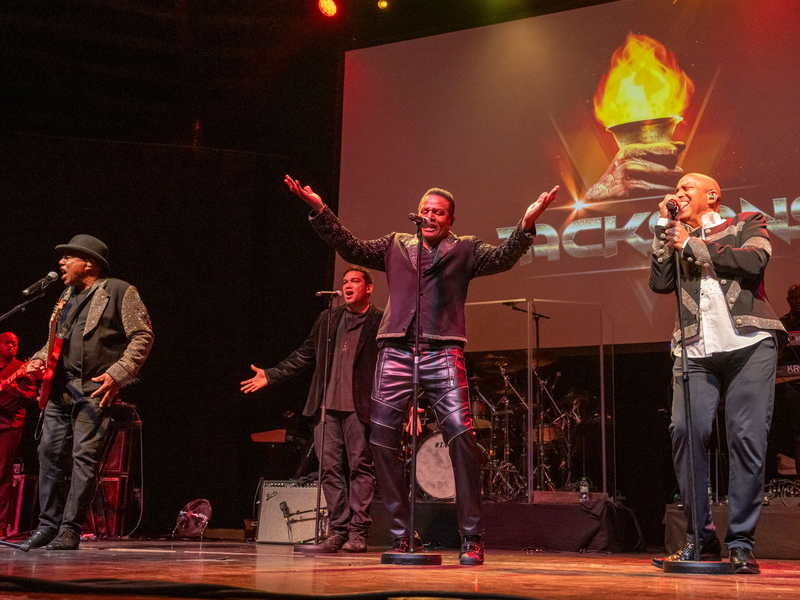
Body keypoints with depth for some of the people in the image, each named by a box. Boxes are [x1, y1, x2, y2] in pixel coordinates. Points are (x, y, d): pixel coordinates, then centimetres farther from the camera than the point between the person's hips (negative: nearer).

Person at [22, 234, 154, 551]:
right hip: (60, 388, 7)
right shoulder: (68, 294, 21)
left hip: (94, 390, -7)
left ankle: (70, 529, 0)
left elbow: (142, 336, -6)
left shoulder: (120, 292, -1)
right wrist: (40, 359, 8)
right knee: (50, 452, 4)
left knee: (84, 457, -6)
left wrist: (117, 373, -13)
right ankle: (48, 524, 13)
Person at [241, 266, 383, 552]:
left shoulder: (382, 321, 2)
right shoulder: (327, 319, 17)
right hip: (327, 405, 5)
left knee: (361, 467, -2)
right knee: (329, 467, 4)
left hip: (359, 407, -5)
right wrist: (270, 375, 18)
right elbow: (304, 355, 22)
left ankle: (357, 532, 4)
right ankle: (338, 530, 12)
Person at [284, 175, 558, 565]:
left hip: (442, 354, -3)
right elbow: (351, 248, 14)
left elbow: (501, 258, -2)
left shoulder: (463, 251, 13)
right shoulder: (395, 246, 20)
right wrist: (320, 210, 5)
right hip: (396, 352, 3)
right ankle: (402, 537, 12)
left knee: (461, 436, -16)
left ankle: (471, 539, -5)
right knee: (382, 442, 0)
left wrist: (526, 224, -18)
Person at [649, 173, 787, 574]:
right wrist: (664, 227, 9)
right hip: (697, 352, 3)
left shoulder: (747, 223, 16)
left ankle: (741, 542, 1)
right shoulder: (676, 239, 24)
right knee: (685, 431, -12)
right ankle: (700, 537, 0)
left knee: (747, 437, -8)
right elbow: (660, 283, 7)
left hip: (749, 344, -2)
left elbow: (756, 260, -6)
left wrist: (692, 246, 0)